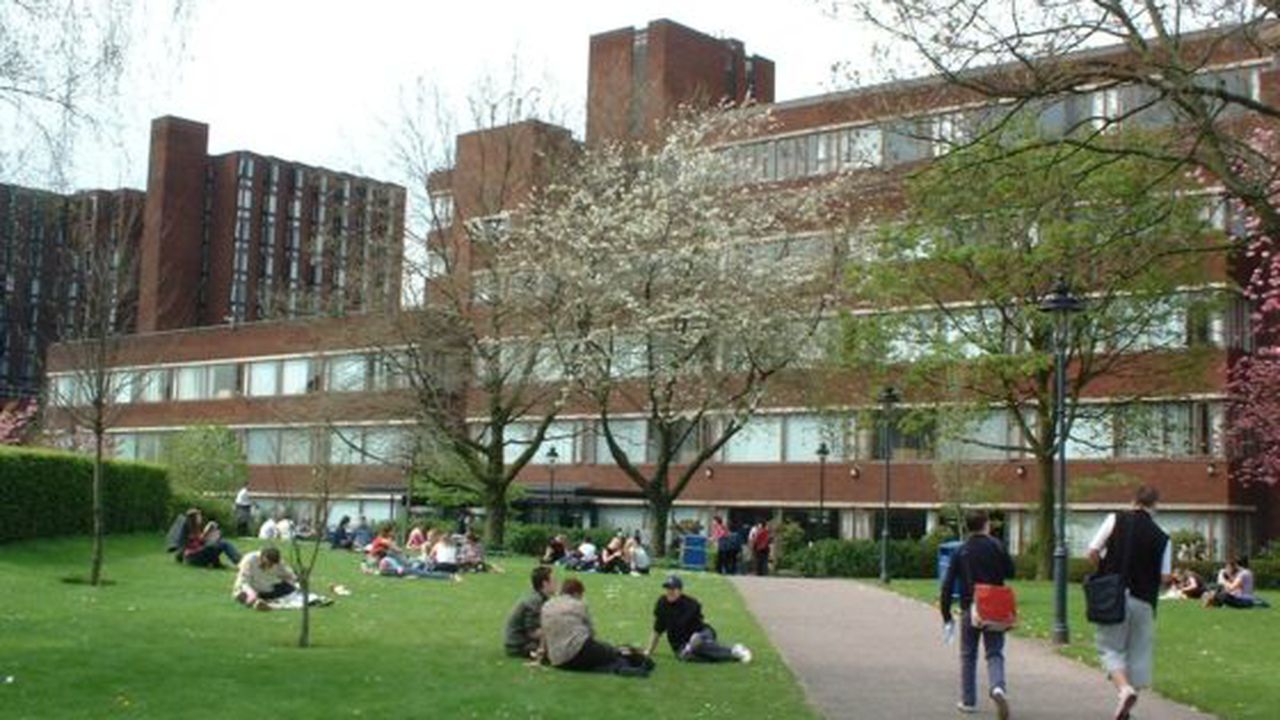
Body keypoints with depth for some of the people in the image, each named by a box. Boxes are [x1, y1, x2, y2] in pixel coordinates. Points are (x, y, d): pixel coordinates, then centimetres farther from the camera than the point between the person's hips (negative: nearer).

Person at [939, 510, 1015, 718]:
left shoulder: (960, 552, -1)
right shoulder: (997, 547, -5)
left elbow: (947, 585, -2)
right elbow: (1010, 572, 1)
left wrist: (946, 616, 4)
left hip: (969, 610, 1)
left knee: (968, 656, 13)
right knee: (994, 653, 5)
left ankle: (968, 701, 17)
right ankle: (998, 686, -22)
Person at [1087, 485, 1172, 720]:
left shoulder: (1116, 520, -2)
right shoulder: (1161, 537, 0)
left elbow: (1093, 552, -6)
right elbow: (1165, 577, -2)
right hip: (1143, 600, 1)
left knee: (1110, 648, 8)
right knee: (1138, 653, 11)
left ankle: (1124, 688, -18)